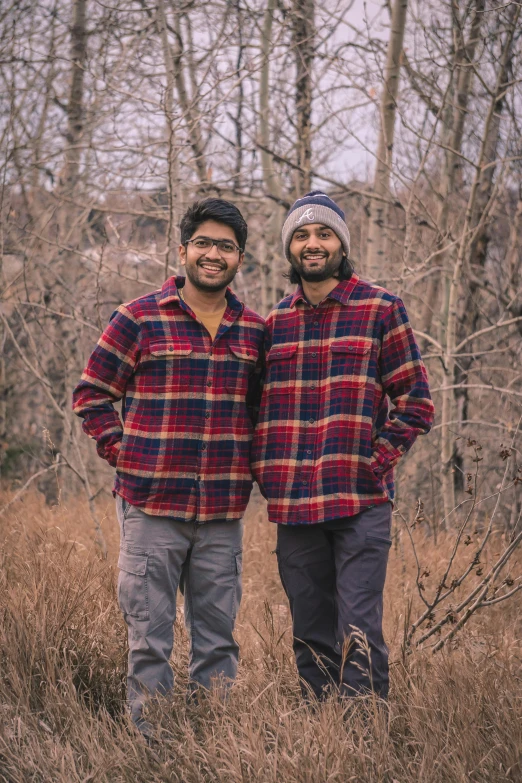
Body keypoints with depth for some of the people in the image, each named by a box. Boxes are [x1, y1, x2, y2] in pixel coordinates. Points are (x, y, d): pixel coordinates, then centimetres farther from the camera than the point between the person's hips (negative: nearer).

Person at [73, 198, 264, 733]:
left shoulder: (255, 330, 10)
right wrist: (121, 452, -4)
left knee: (217, 640, 10)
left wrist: (247, 466, 10)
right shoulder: (137, 320, -1)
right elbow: (92, 394, 4)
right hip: (151, 507, -3)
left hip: (224, 511, 4)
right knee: (150, 640, 1)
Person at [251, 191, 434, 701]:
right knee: (311, 636, 10)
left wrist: (377, 461, -8)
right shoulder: (274, 322, 13)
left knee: (358, 634, -9)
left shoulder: (381, 309, 1)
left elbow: (416, 402, 1)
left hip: (360, 502, -4)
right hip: (292, 504, 4)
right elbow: (257, 406, 21)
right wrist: (263, 469, 7)